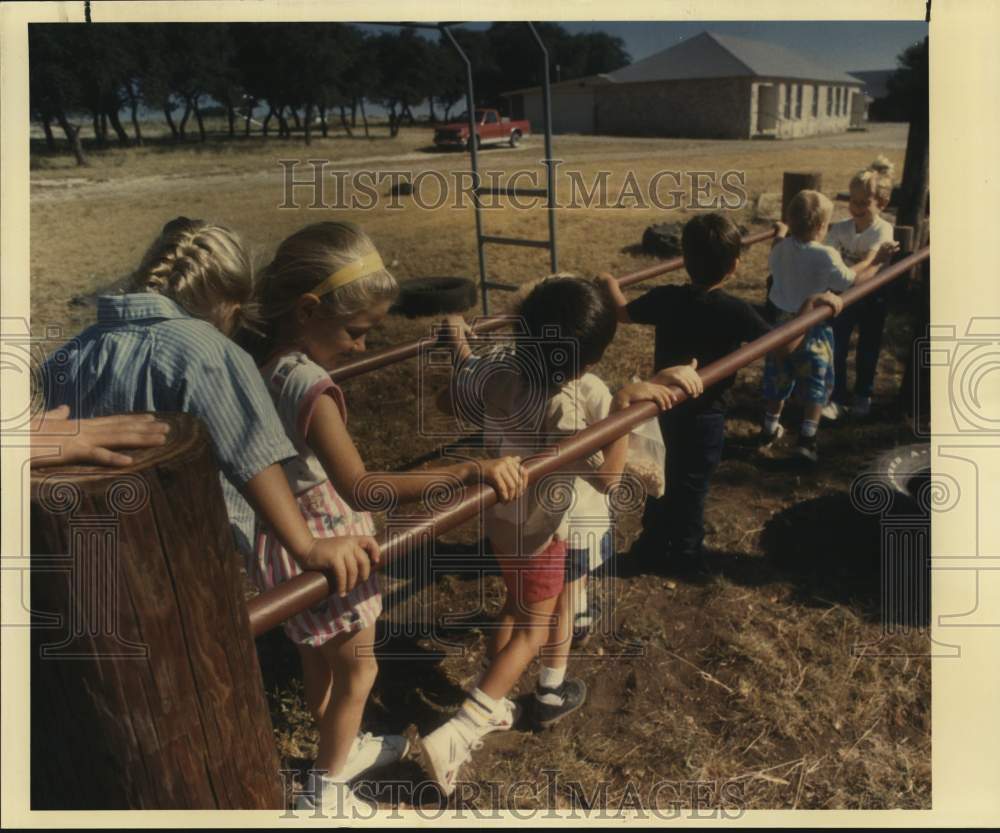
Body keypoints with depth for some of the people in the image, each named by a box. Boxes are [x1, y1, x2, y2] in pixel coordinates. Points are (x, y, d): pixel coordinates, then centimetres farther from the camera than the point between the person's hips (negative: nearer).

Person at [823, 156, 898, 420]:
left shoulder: (883, 230, -23)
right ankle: (837, 398, 12)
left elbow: (868, 263, -38)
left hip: (871, 296, -2)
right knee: (836, 348, -1)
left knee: (867, 349, 13)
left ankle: (863, 396, 33)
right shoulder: (840, 228, -12)